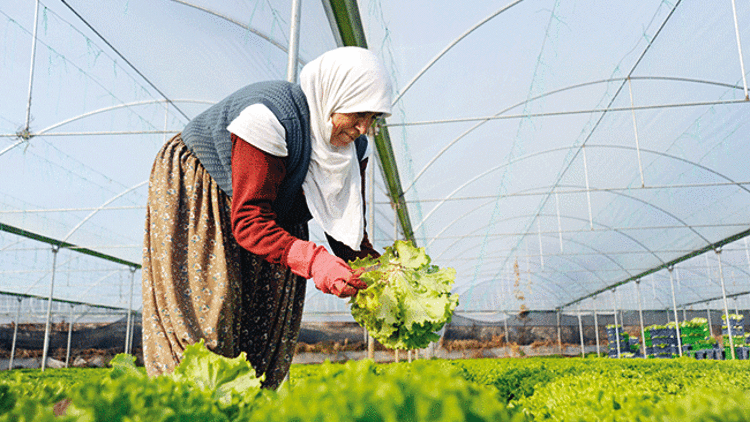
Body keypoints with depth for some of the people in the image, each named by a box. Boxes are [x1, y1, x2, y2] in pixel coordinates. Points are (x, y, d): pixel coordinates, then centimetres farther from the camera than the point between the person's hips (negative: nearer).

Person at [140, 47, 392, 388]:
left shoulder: (352, 146, -12)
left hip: (275, 207, 7)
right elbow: (249, 221, -38)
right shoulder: (268, 118, -35)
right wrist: (313, 260, -50)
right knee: (205, 306, -14)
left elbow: (348, 230, -9)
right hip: (191, 195, -6)